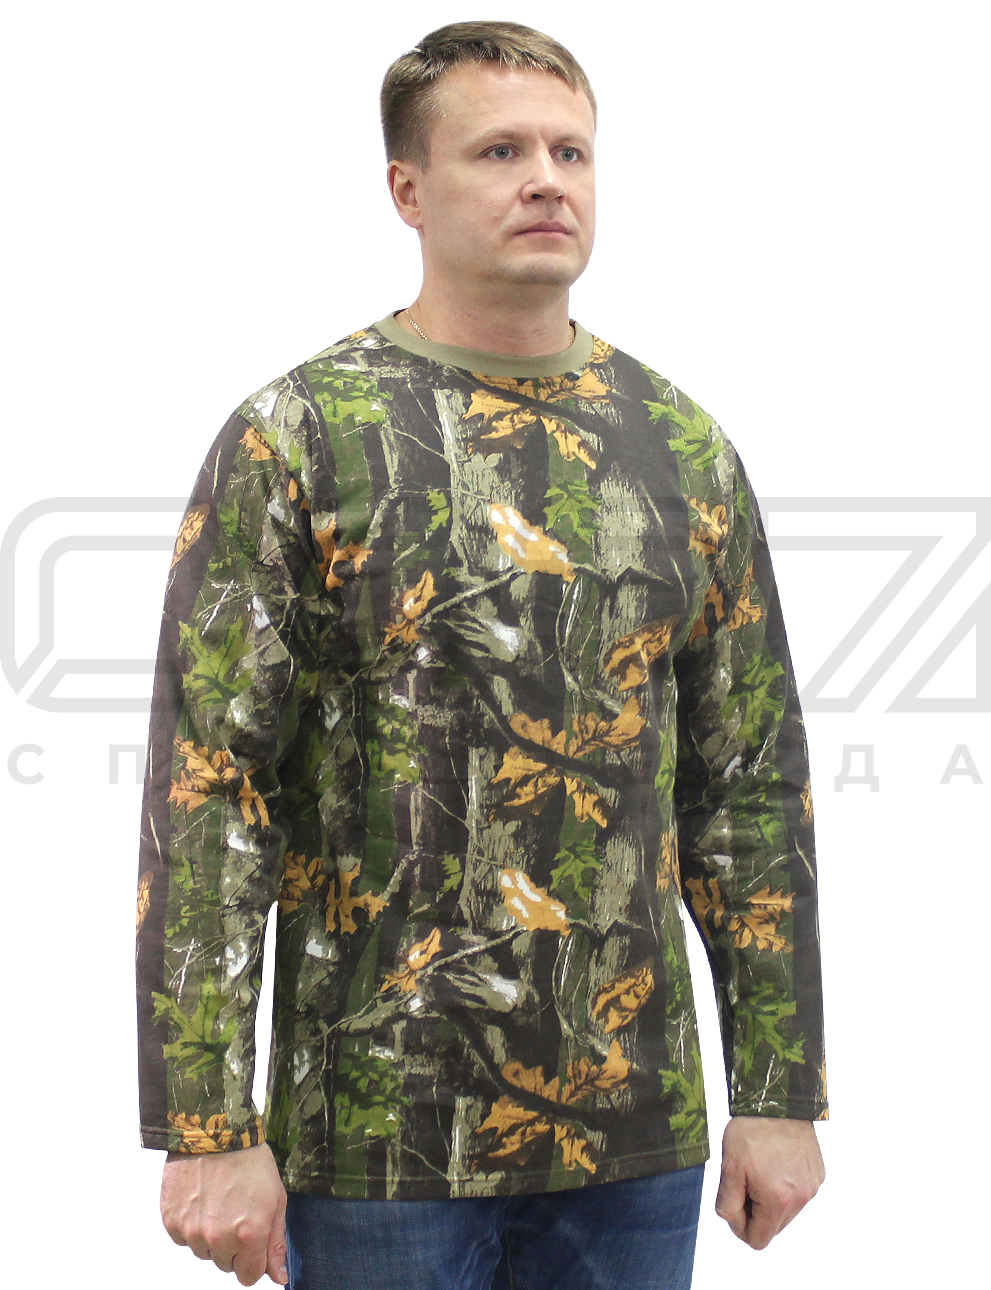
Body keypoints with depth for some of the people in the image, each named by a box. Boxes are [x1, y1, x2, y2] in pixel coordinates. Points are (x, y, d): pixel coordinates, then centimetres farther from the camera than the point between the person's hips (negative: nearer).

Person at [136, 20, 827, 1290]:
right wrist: (207, 1132, -13)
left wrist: (781, 1093, 6)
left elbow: (751, 789, 10)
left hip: (637, 1136, 4)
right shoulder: (292, 439, -6)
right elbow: (204, 794, -9)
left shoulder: (684, 450, 7)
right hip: (382, 1138, -4)